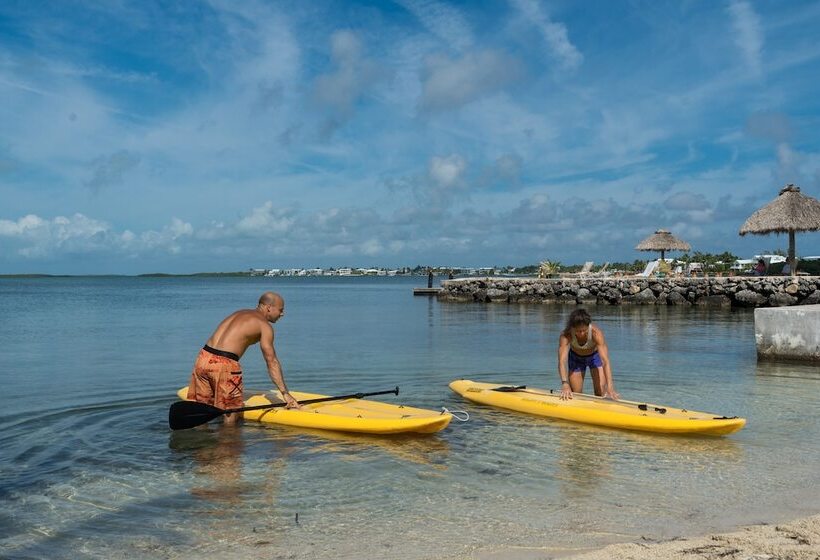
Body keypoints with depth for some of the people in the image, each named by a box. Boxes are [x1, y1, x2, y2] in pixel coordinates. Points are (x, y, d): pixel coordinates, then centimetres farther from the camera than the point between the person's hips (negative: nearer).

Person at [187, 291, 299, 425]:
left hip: (203, 358, 7)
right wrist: (285, 393, -2)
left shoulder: (238, 313, 25)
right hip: (224, 364, -7)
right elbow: (272, 362, -2)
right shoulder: (264, 325, 2)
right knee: (231, 415, 4)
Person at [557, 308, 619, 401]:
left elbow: (605, 361, -44)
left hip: (595, 355, -1)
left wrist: (610, 387, -54)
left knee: (601, 392, -13)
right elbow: (562, 361, -46)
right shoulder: (566, 335, -36)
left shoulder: (596, 333, -38)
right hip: (575, 357, 1)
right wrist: (565, 384, -61)